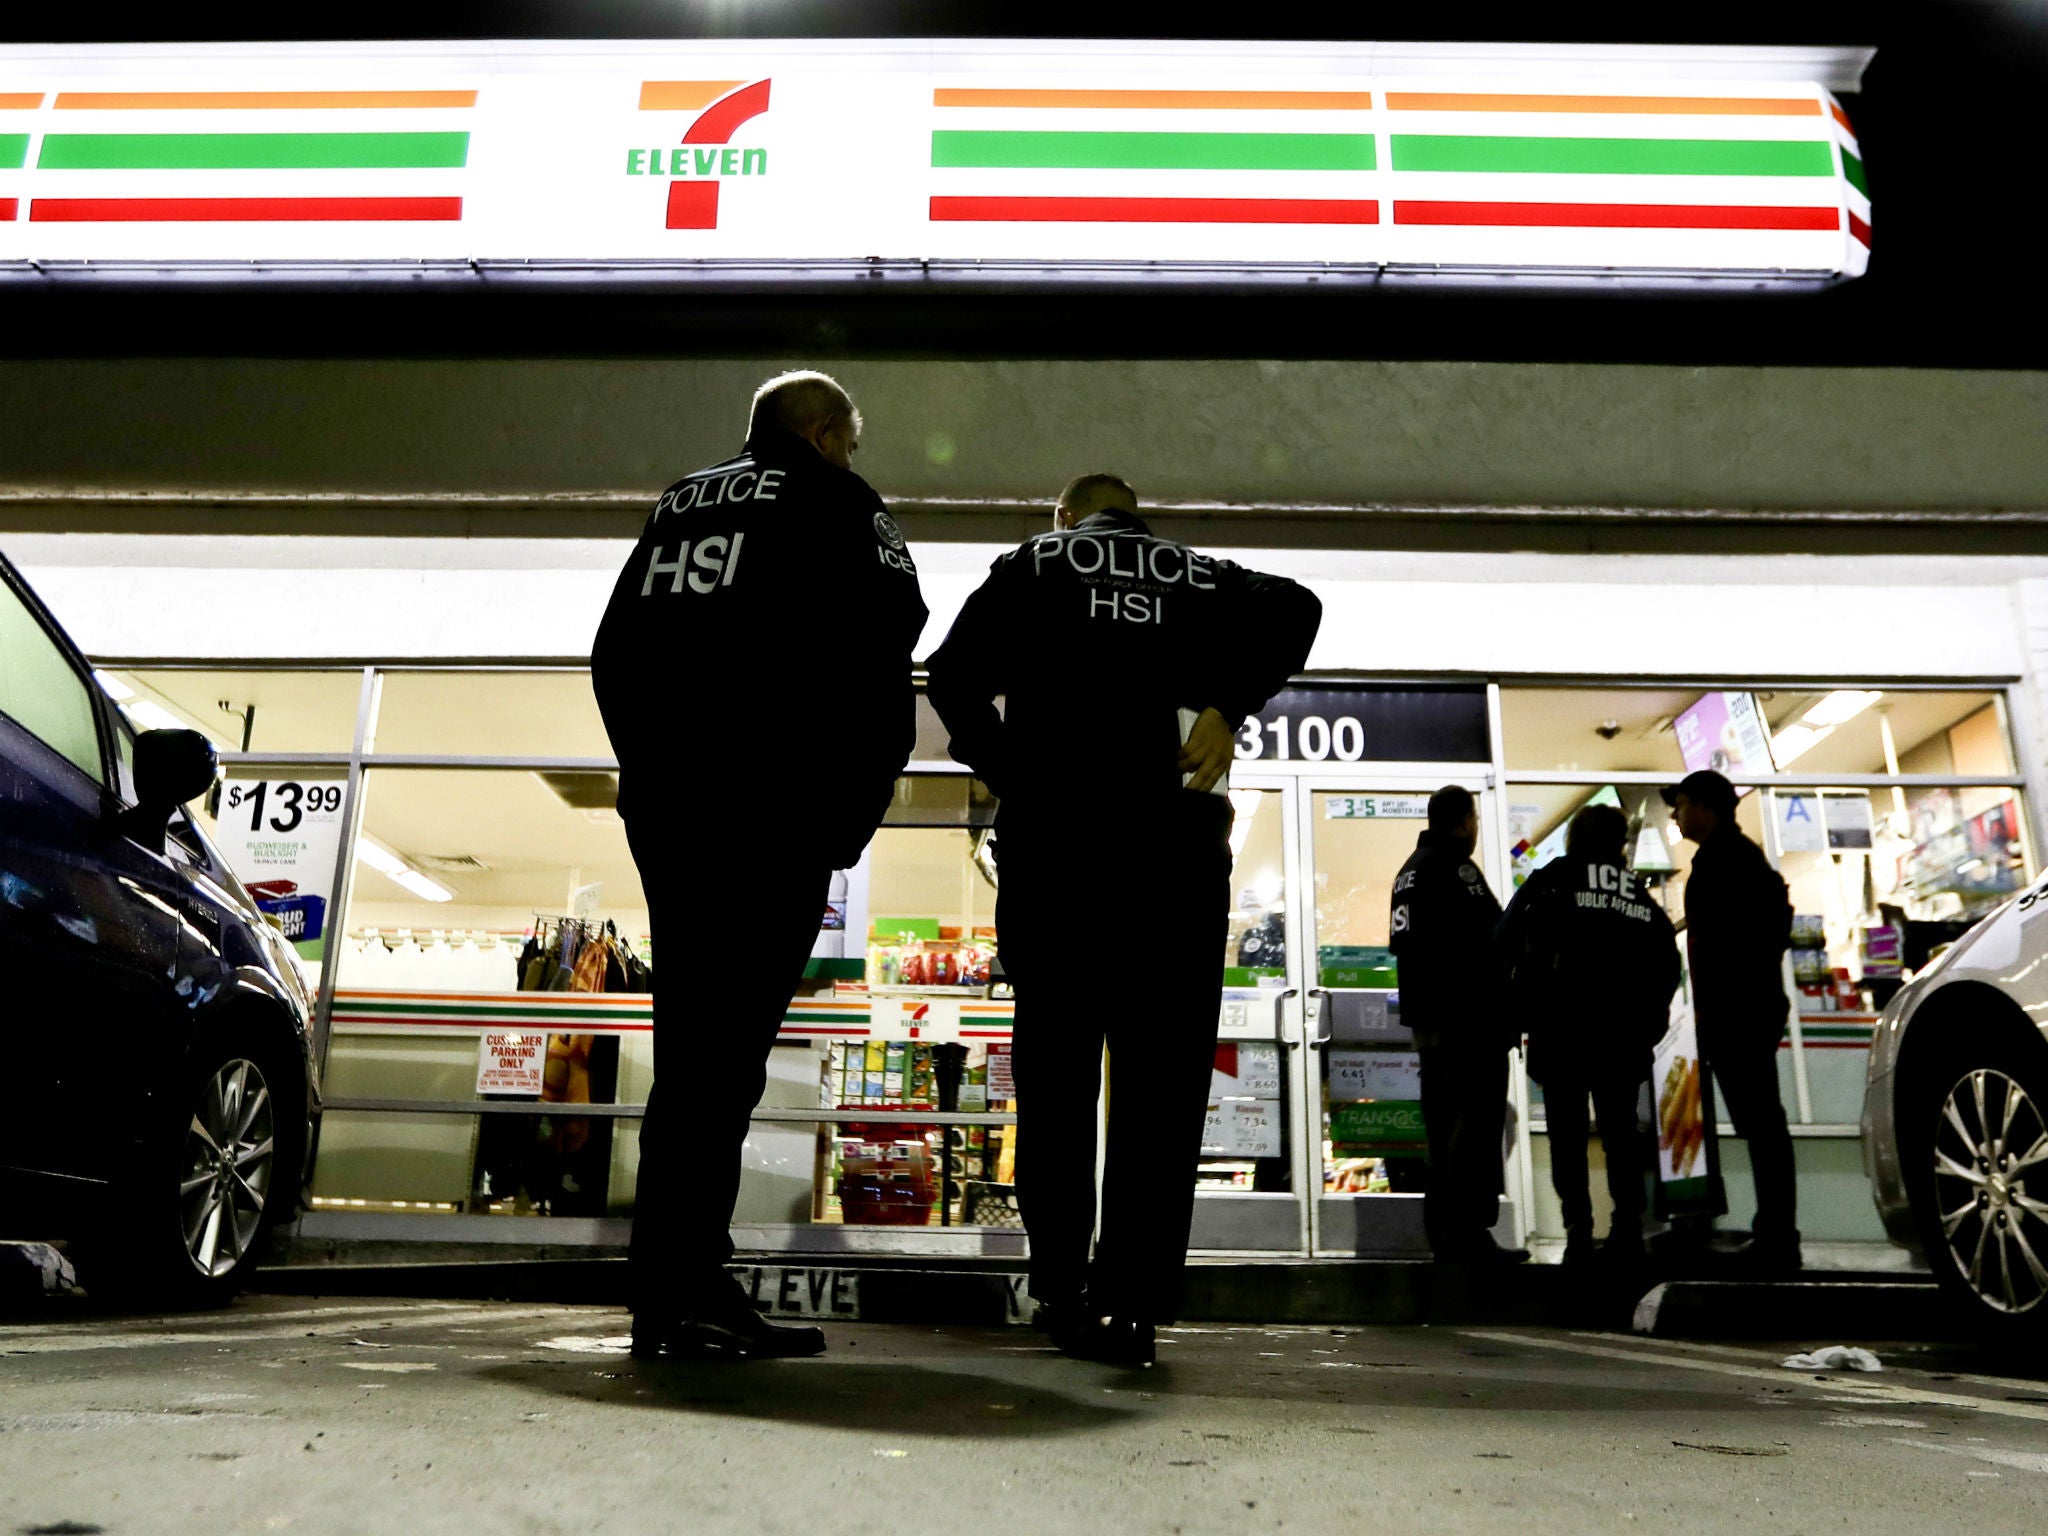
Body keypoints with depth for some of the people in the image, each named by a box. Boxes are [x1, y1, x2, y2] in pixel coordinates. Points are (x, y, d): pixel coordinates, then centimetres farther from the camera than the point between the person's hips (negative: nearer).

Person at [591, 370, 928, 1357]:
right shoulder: (838, 502, 4)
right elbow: (881, 654, -7)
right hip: (771, 806, -7)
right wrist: (855, 810, -3)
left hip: (662, 805, 7)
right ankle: (681, 1291, -6)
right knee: (725, 1044, -7)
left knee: (692, 1040, 10)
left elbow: (612, 655, 21)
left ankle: (677, 1285, 15)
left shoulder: (679, 505, 23)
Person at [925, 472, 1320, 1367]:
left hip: (1053, 832, 0)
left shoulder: (1031, 565, 14)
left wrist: (1009, 775, 4)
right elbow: (1293, 609, -2)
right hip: (1177, 835, 1)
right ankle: (1133, 1300, -1)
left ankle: (1060, 1286, 13)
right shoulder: (1201, 574, 17)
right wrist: (1228, 706, -4)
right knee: (1162, 1076, 2)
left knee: (1056, 1066, 9)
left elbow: (952, 675, -1)